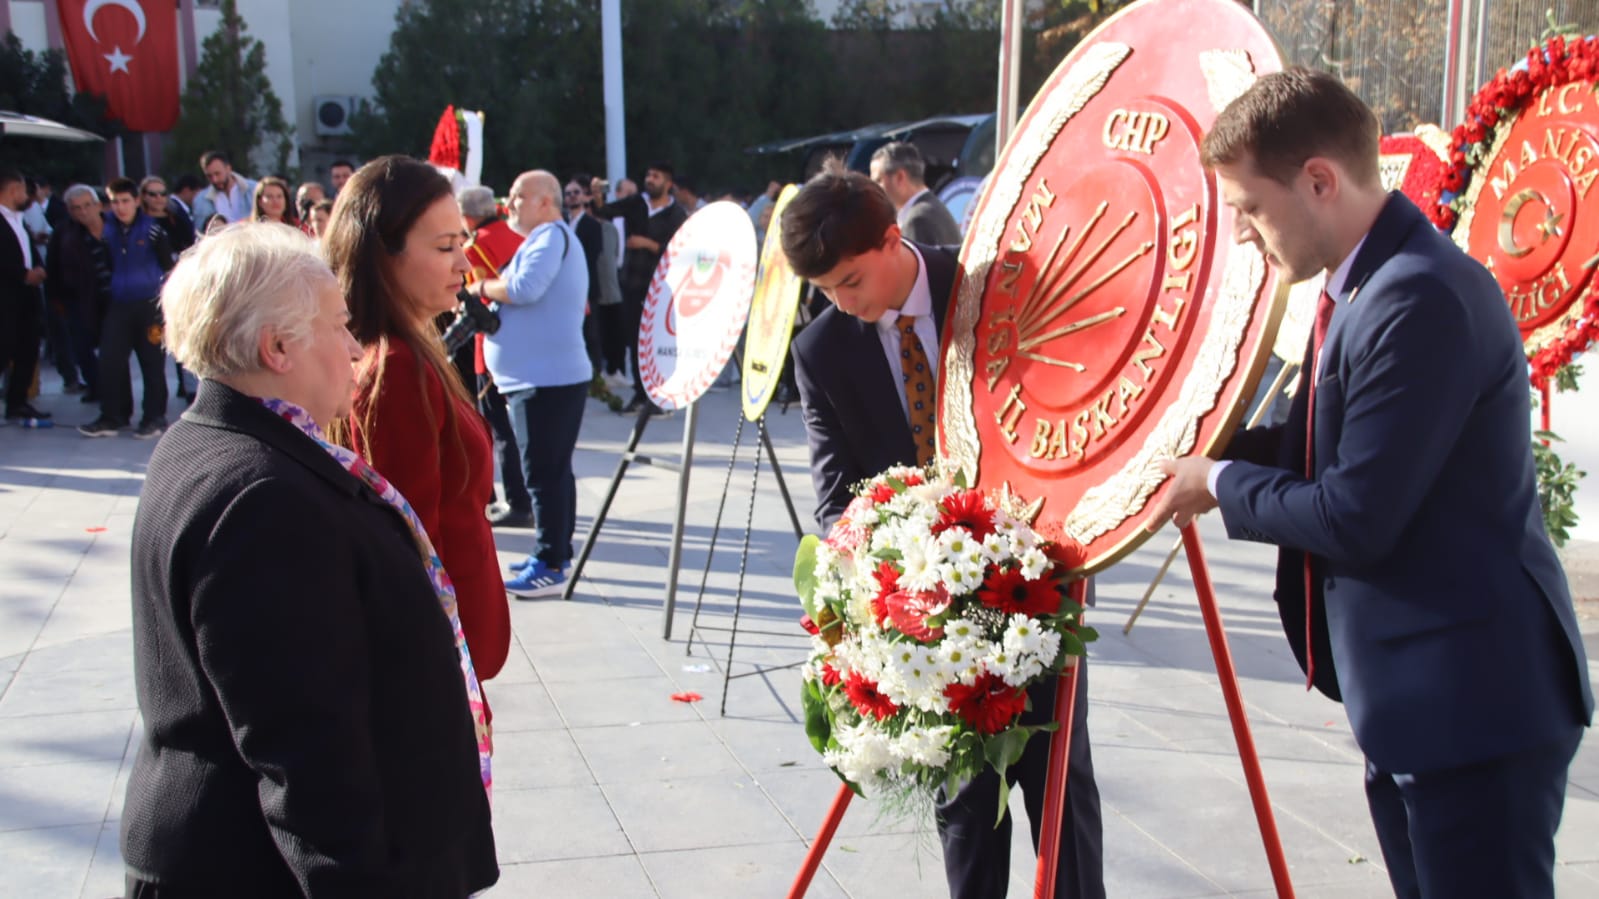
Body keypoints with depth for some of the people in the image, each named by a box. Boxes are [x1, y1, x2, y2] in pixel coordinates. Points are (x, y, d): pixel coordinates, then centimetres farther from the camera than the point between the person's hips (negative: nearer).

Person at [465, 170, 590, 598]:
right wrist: (492, 291, 6)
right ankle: (554, 552, 25)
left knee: (544, 472, -8)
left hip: (548, 378, -11)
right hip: (542, 375, 11)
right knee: (552, 471, 16)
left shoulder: (552, 235, -11)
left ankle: (550, 566, -5)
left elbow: (525, 289, -26)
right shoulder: (543, 239, 22)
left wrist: (482, 287, -10)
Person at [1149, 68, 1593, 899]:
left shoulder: (1422, 300, -23)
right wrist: (1199, 455, 6)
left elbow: (1354, 519, -23)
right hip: (1410, 703, 10)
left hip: (1474, 704, -10)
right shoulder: (1363, 289, 10)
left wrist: (1221, 485, -8)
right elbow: (1320, 454, 19)